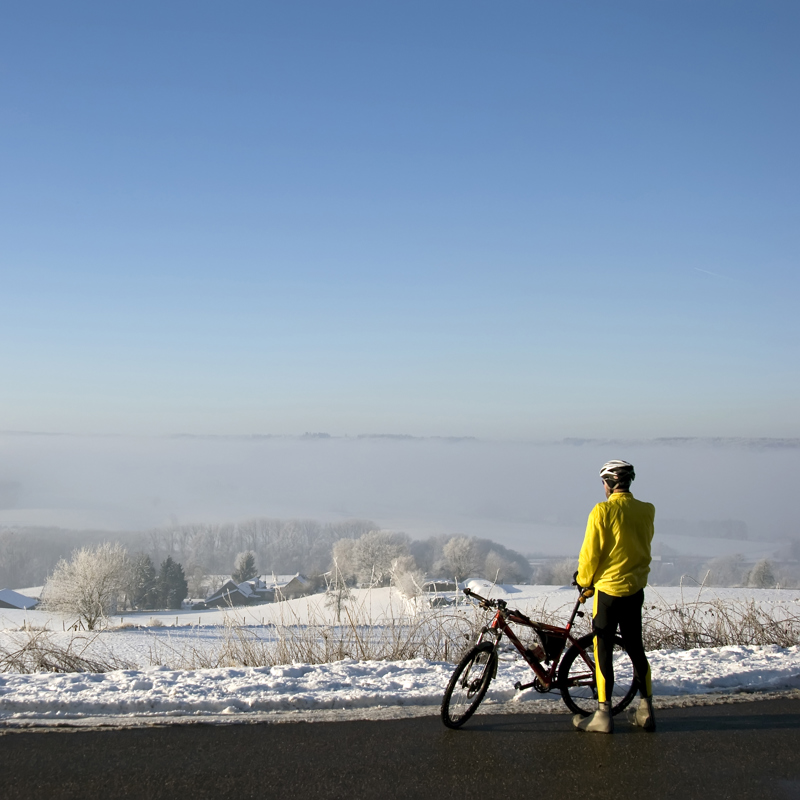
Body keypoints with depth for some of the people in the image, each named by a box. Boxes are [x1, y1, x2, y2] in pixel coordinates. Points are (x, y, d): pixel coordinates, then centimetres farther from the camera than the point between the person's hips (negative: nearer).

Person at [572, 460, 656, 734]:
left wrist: (584, 578, 5)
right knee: (635, 648, 15)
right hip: (636, 588, 6)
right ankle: (646, 711, 19)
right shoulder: (646, 511, 0)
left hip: (608, 588, -6)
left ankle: (603, 715, 3)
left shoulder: (602, 511, -16)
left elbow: (590, 552, -12)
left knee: (603, 651, 1)